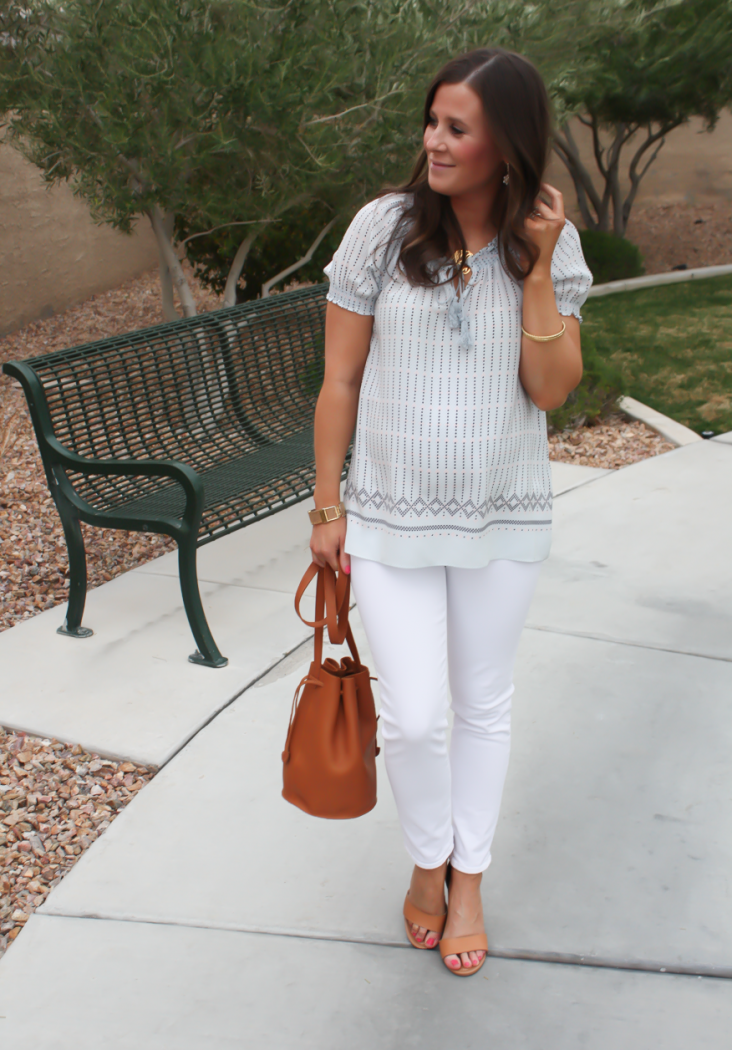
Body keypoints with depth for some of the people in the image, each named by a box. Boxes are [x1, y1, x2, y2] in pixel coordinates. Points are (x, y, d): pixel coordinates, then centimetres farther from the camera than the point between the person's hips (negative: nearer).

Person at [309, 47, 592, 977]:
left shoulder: (552, 244, -4)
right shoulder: (383, 227, -9)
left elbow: (551, 390, -9)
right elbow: (340, 380, -4)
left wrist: (535, 267, -18)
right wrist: (327, 508, -1)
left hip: (503, 521, 2)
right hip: (390, 518, -1)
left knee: (483, 706, 15)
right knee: (412, 717, 1)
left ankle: (467, 880, 38)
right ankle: (427, 859, 33)